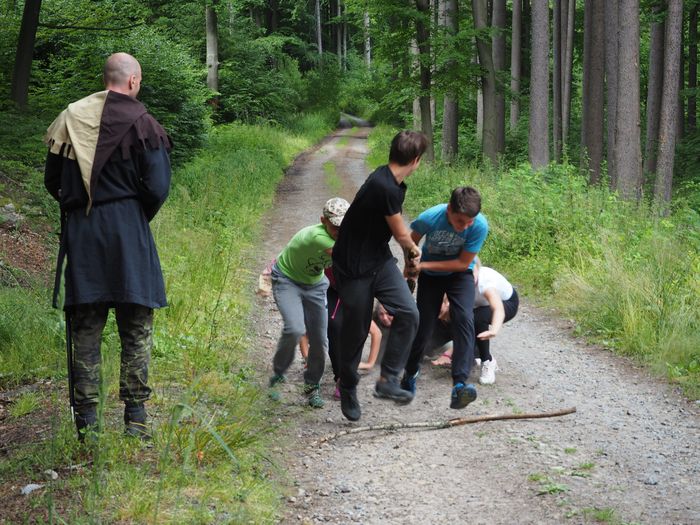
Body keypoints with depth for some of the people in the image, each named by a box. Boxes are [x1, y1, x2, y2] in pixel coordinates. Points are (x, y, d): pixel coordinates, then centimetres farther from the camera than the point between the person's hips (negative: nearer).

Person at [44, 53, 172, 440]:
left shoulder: (70, 118, 9)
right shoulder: (141, 123, -5)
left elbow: (52, 182, 13)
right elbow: (157, 188, -9)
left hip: (79, 233, 4)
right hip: (127, 229, -4)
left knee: (85, 329, 8)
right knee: (136, 328, 4)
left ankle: (86, 421, 7)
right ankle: (134, 416, 2)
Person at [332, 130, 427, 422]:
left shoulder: (393, 183, 3)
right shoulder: (385, 187, -27)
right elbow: (401, 234, -13)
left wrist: (410, 247, 34)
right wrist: (413, 249, 7)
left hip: (379, 259, 8)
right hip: (353, 266, -8)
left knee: (408, 313, -9)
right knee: (356, 330, 4)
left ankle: (387, 379, -2)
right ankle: (348, 391, 24)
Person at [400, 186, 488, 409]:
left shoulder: (480, 225, -30)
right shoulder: (430, 218, -30)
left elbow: (463, 263, -20)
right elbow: (411, 241, -5)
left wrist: (424, 265, -22)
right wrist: (411, 268, 6)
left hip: (459, 274, 0)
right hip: (430, 275, 1)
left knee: (464, 319, -23)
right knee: (424, 326, 1)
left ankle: (459, 385, -32)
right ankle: (410, 374, 31)